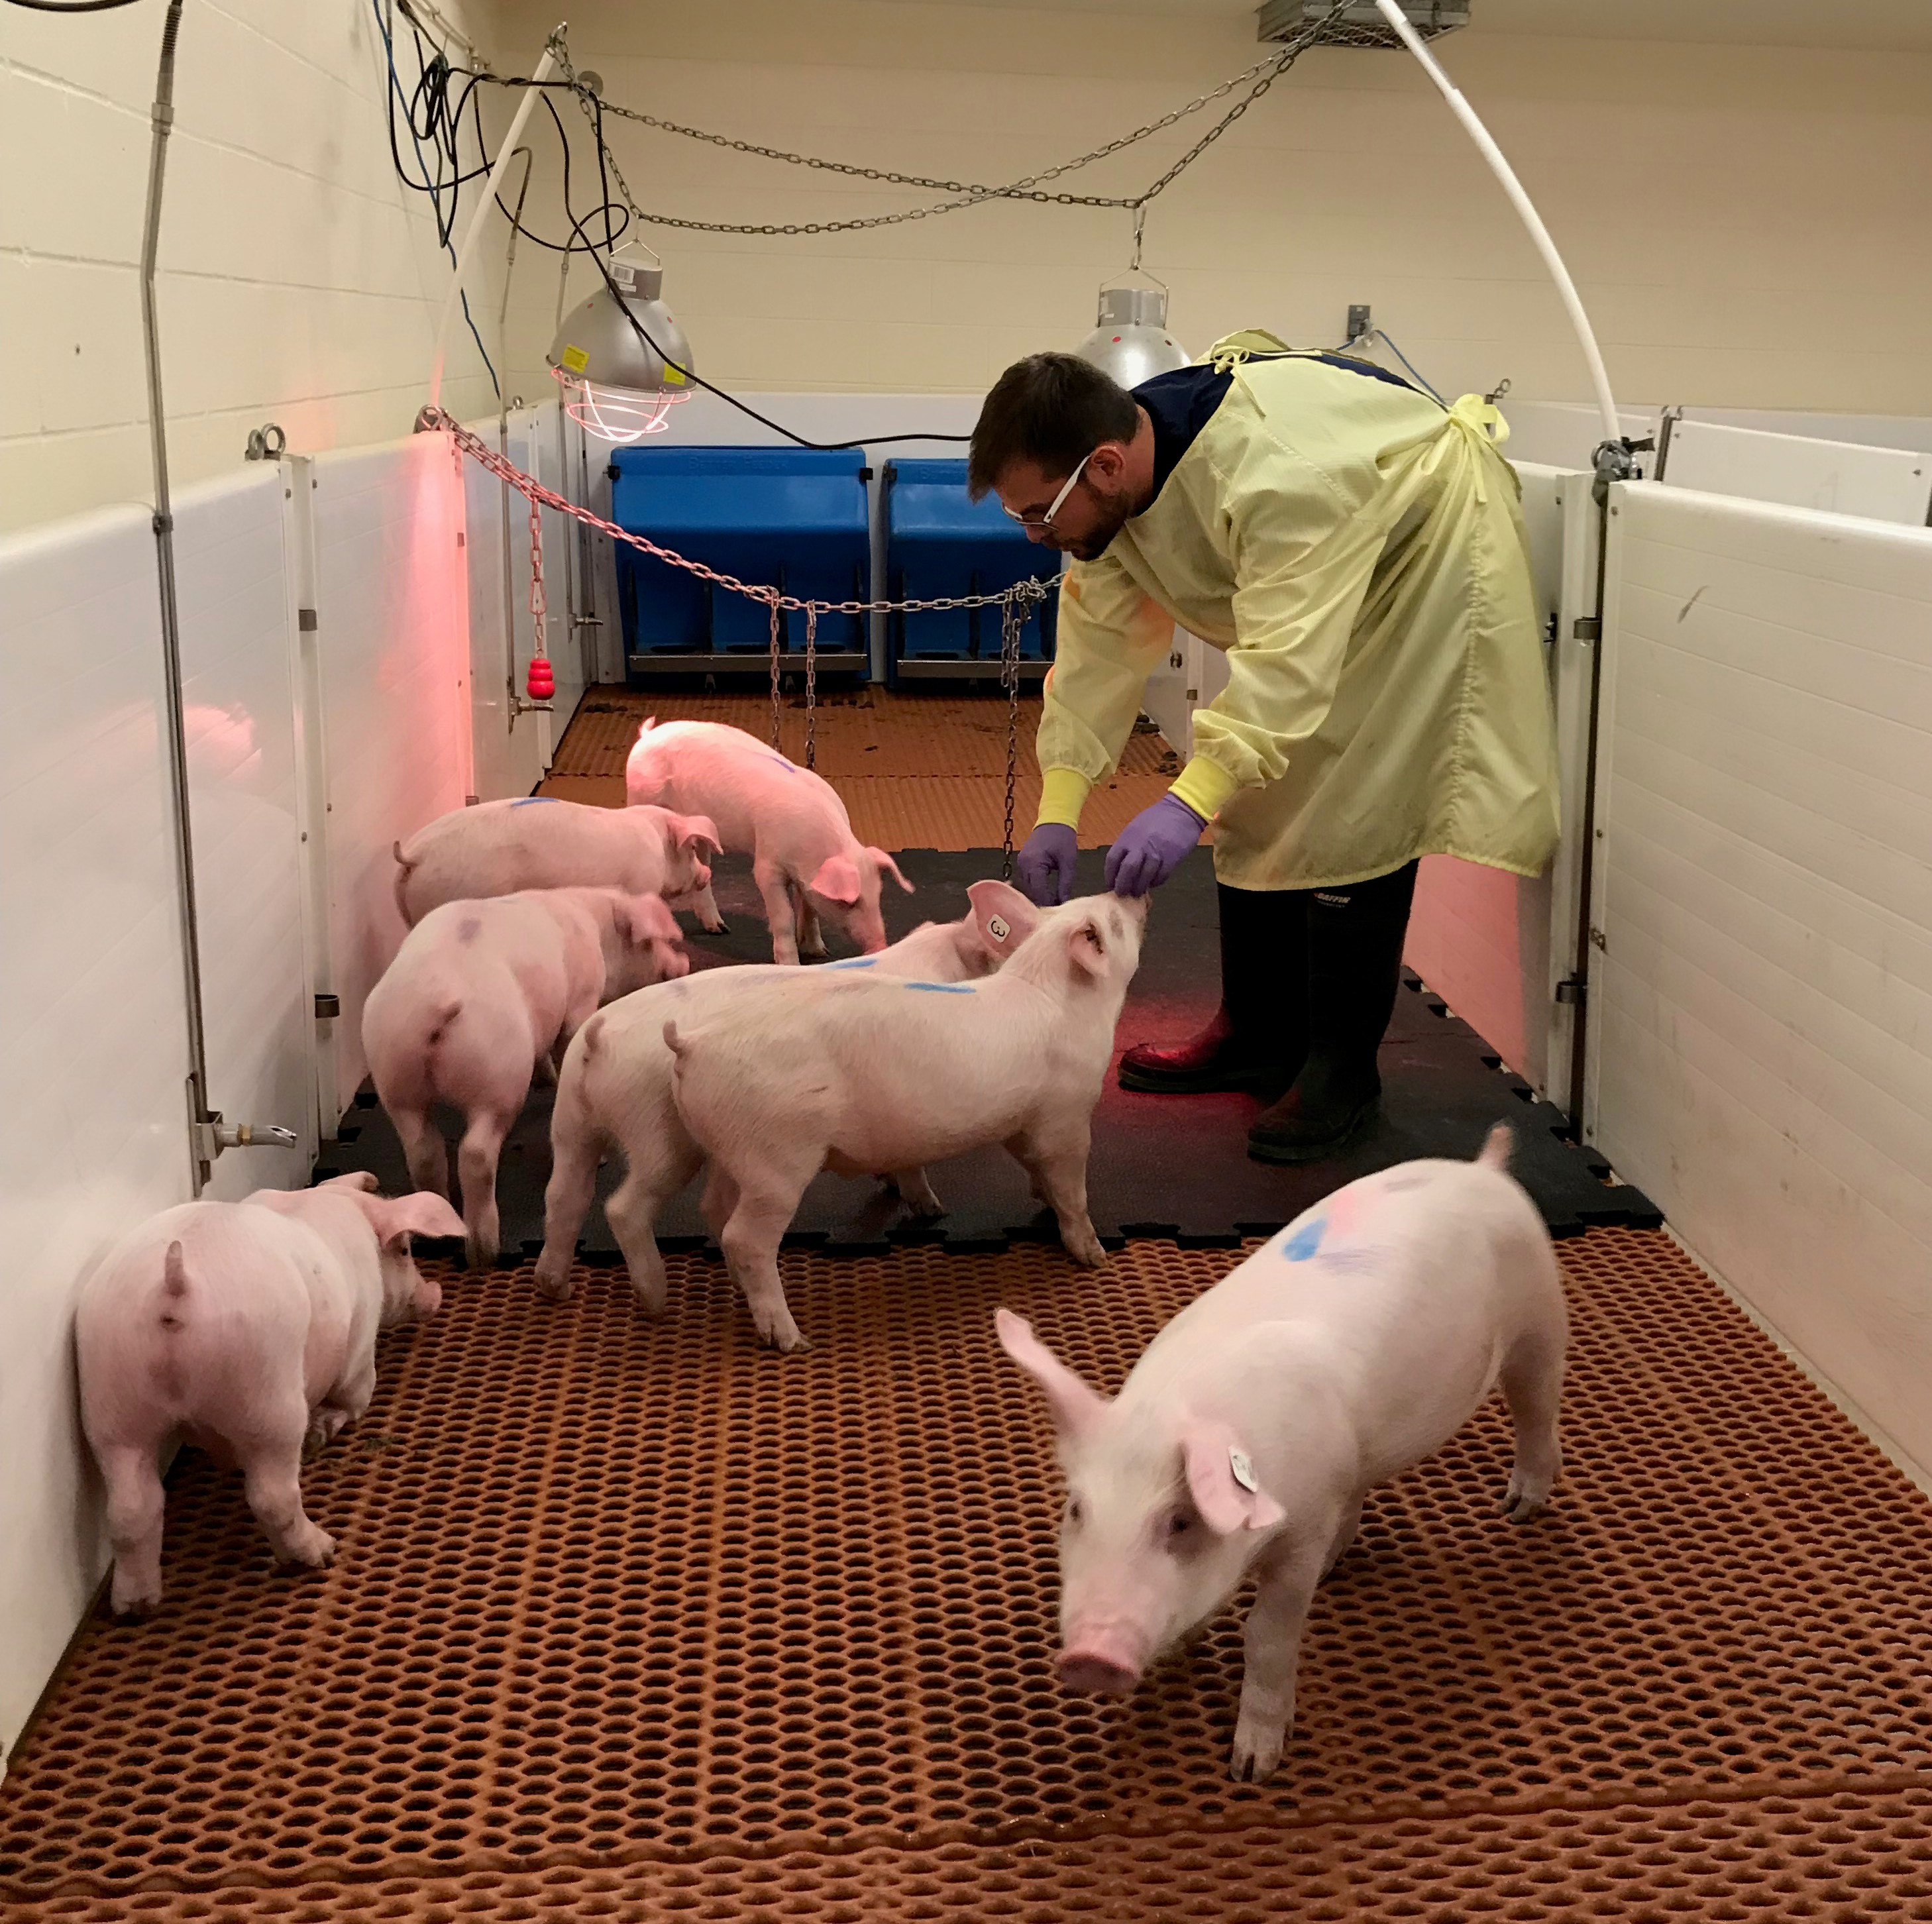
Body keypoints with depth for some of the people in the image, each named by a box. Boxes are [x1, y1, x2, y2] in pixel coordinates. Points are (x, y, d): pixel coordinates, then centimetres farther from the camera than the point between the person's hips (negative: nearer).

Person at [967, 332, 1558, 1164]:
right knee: (1256, 796, 9)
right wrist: (1058, 808, -19)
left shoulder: (1272, 469, -41)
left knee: (1352, 813, -13)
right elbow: (1099, 642, -11)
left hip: (1421, 552, -8)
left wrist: (1190, 803, -54)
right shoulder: (1109, 489, -15)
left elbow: (1288, 658, -45)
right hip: (1304, 577, 8)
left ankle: (1343, 1073, -4)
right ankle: (1259, 1035, 21)